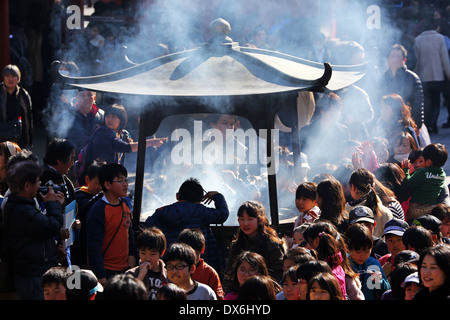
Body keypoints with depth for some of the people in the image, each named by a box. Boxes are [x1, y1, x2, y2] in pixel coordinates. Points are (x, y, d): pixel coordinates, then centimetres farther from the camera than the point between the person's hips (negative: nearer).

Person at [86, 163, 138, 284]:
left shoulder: (125, 204, 10)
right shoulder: (97, 211, -14)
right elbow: (93, 246, -16)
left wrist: (132, 255, 8)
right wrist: (101, 277, -19)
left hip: (125, 268, 7)